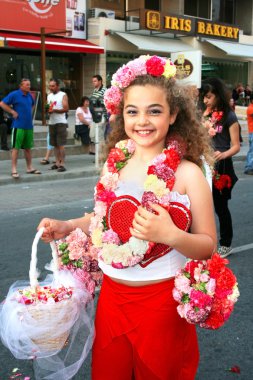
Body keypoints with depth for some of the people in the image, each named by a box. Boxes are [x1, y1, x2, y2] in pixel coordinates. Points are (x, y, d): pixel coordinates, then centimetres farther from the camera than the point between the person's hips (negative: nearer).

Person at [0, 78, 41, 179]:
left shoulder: (29, 95, 11)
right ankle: (14, 170, -2)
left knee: (28, 147, 14)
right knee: (16, 147, -4)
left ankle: (29, 168, 23)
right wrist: (13, 112, -12)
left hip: (29, 126, 7)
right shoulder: (14, 94, -8)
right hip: (18, 126, -7)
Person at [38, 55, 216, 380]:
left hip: (161, 301, -4)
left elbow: (208, 245, -11)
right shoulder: (115, 163, -1)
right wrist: (67, 226, 4)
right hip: (111, 295, 5)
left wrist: (171, 235, -28)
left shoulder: (187, 173, -15)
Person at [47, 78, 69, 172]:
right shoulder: (49, 96, 16)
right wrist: (47, 110, -5)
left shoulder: (63, 95, -3)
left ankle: (62, 164, -8)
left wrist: (55, 110, -21)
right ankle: (57, 162, 13)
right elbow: (47, 107, 19)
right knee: (55, 144, 8)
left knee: (61, 144, -9)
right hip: (51, 122, 6)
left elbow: (66, 109, -10)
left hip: (61, 122, -6)